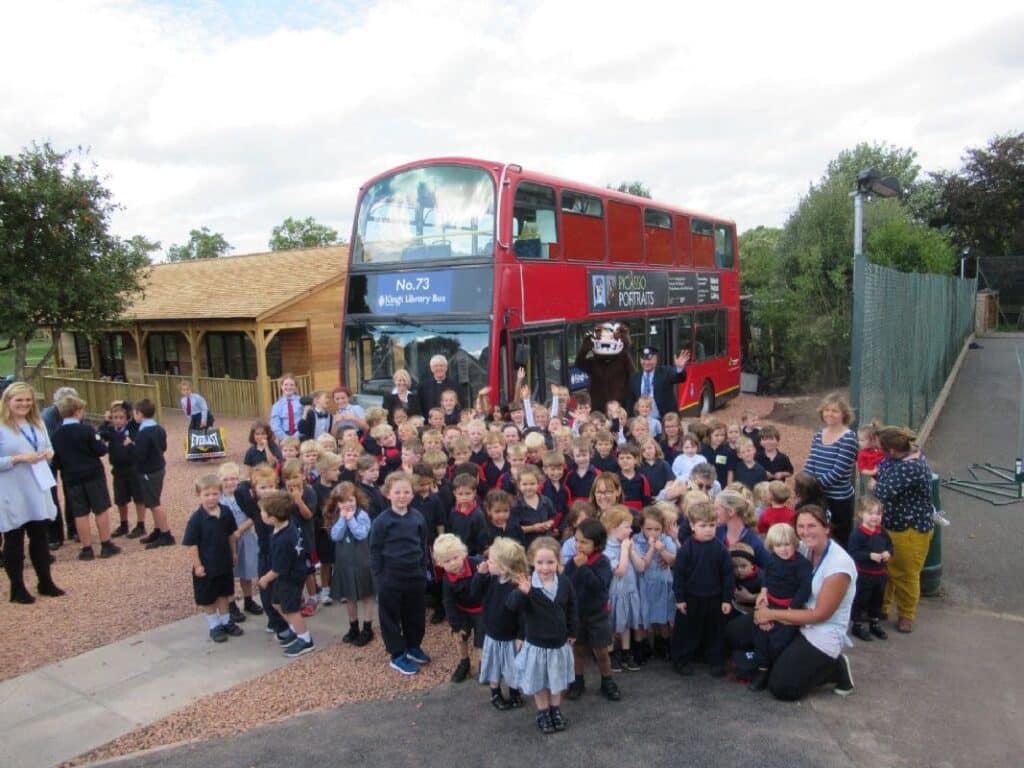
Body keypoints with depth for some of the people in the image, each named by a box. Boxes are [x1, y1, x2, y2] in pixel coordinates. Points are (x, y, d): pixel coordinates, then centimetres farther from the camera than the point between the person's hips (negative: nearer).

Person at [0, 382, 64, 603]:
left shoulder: (37, 424, 10)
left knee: (41, 537, 14)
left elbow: (48, 448, 19)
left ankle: (45, 582, 26)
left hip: (37, 490, 6)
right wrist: (19, 458, -24)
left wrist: (48, 453, -2)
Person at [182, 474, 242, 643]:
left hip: (225, 563, 4)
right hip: (206, 566, -4)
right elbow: (192, 544, -17)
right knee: (208, 598, 11)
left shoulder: (226, 512, -9)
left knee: (224, 593, 20)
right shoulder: (196, 519, -22)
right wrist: (197, 565, -16)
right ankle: (214, 626, 28)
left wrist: (234, 553, 10)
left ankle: (226, 621, 36)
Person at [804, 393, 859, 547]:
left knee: (839, 543, 4)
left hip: (840, 500, -6)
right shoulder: (818, 435, 7)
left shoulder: (848, 439, -13)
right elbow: (810, 465, 6)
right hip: (819, 496, 6)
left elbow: (837, 472, -20)